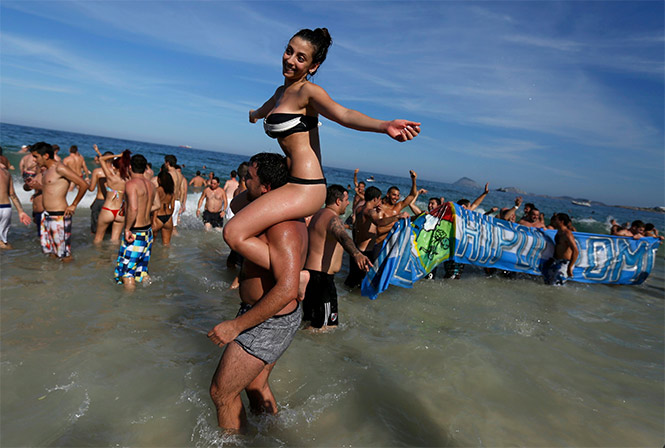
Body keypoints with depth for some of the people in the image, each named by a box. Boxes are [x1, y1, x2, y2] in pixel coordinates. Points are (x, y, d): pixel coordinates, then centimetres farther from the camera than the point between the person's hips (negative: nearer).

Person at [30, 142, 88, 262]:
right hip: (46, 215, 9)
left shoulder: (59, 168, -13)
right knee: (51, 252, 17)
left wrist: (73, 205, -13)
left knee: (65, 256, -1)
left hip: (59, 216, -9)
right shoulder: (45, 172, 14)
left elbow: (84, 185, -19)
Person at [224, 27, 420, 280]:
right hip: (295, 185, 10)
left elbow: (343, 114, -27)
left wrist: (384, 126, -46)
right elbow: (263, 110, 43)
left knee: (233, 233, -16)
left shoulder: (308, 91, -7)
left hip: (304, 188, -10)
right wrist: (254, 114, 66)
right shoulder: (281, 92, 18)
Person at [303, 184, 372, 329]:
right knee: (323, 325, 1)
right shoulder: (333, 218, -20)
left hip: (310, 270, 10)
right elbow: (343, 237, -42)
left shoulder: (318, 214, 13)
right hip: (321, 275, -10)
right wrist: (356, 254, -60)